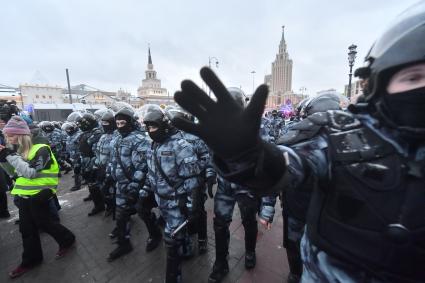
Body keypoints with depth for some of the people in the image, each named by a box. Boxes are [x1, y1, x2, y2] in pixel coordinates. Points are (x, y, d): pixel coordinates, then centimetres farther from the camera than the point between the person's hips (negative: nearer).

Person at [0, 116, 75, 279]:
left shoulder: (41, 149, -18)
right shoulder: (19, 150, 6)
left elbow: (31, 172, -25)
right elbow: (14, 173, 12)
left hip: (38, 195, -8)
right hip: (24, 195, 8)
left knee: (43, 223, 6)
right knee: (26, 228, 15)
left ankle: (67, 240, 29)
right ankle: (30, 259, 32)